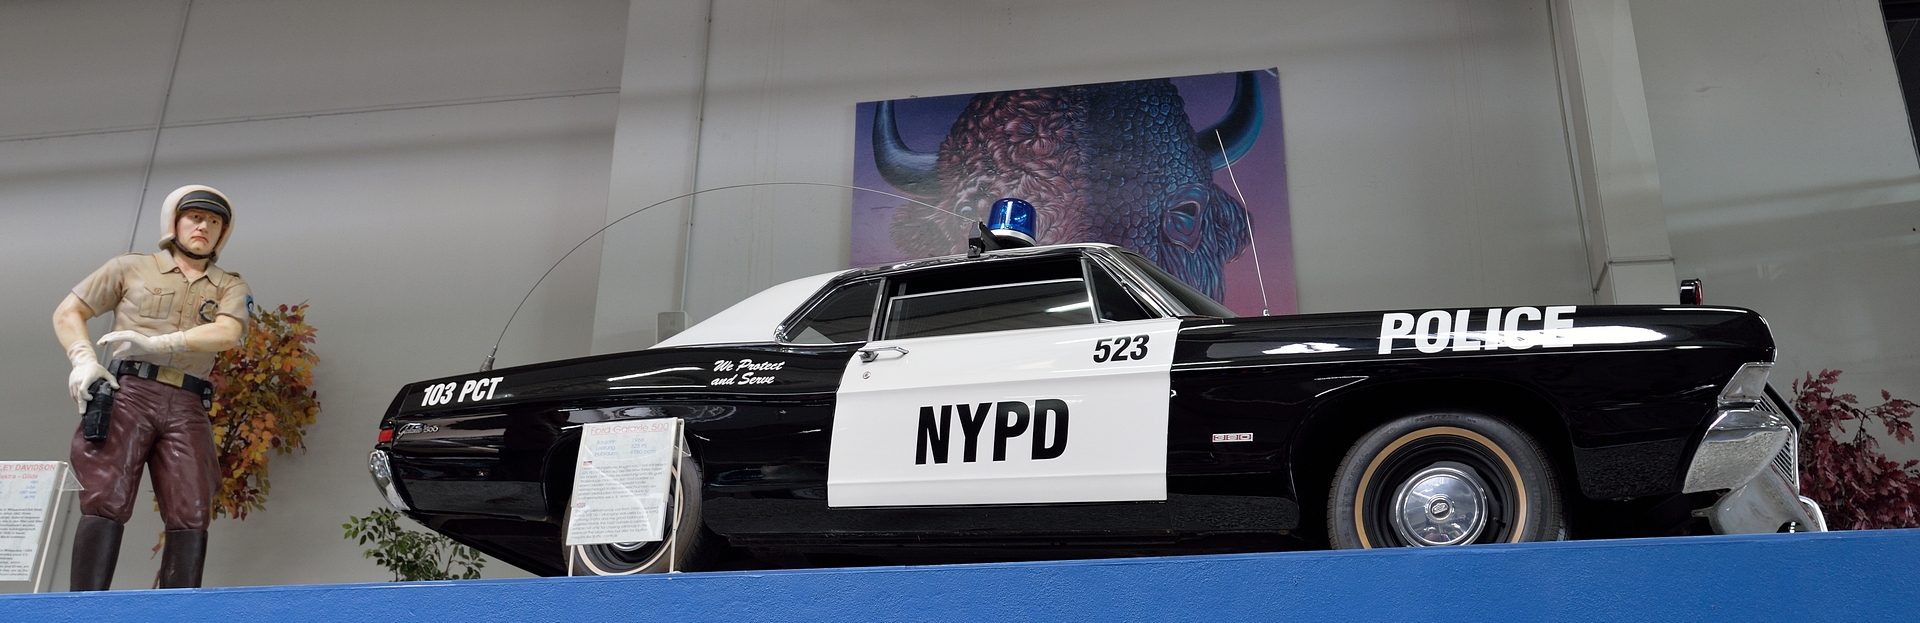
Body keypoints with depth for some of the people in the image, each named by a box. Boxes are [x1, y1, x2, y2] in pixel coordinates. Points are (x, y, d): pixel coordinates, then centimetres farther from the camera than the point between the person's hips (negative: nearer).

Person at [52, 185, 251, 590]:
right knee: (106, 501, -15)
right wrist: (83, 359, -3)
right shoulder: (130, 268, 17)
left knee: (191, 516, -9)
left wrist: (157, 344, -13)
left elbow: (227, 333, -2)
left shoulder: (230, 287, 18)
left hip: (187, 408, 2)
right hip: (129, 393, -1)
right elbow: (67, 314, 16)